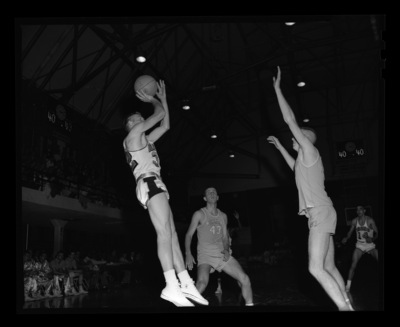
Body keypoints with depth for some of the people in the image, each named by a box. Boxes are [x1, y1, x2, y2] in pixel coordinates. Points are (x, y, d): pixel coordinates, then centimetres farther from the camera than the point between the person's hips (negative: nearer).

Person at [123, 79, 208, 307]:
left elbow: (165, 125, 31)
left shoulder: (145, 139, 29)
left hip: (155, 185, 10)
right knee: (164, 233, -20)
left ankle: (186, 283, -1)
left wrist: (163, 97, 34)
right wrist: (152, 100, 22)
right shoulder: (133, 134, 4)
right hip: (149, 184, -10)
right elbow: (160, 114, 3)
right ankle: (172, 286, -27)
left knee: (172, 234, 1)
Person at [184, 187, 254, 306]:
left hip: (222, 254, 5)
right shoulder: (199, 214, 0)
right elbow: (189, 234, -2)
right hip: (205, 255, -4)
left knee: (244, 278, -8)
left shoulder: (223, 216, 14)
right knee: (202, 282, -32)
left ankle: (249, 304, 9)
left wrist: (226, 250, -3)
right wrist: (188, 254, -17)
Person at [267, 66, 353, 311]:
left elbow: (290, 119, -6)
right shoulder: (306, 159, 23)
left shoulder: (310, 150, -1)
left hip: (321, 213, -10)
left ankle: (345, 307, -18)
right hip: (319, 215, 10)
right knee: (329, 268, 10)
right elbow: (296, 167, 46)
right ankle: (347, 305, 13)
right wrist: (279, 146, 48)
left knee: (316, 268, -17)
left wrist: (277, 88, 0)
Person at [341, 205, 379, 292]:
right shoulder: (354, 221, -3)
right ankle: (347, 287, -6)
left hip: (370, 245, -1)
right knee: (353, 265, -12)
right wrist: (346, 238, -15)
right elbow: (350, 232, 6)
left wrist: (372, 239, -27)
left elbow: (377, 233, -7)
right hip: (359, 246, 1)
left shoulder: (370, 220, -11)